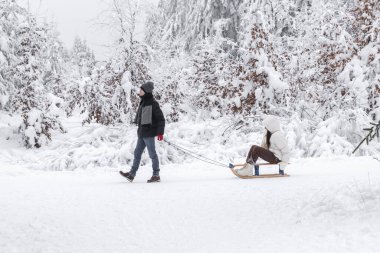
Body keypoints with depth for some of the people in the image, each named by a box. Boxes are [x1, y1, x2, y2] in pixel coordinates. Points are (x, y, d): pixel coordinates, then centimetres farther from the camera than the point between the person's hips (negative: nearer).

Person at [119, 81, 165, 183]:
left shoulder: (153, 103, -12)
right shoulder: (143, 102, 13)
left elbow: (160, 118, -13)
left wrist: (160, 132, -17)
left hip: (149, 133, -9)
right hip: (141, 133, 9)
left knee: (152, 154, -2)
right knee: (137, 153, 10)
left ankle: (156, 175, 6)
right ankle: (132, 174, 15)